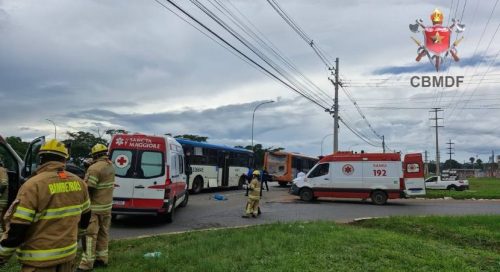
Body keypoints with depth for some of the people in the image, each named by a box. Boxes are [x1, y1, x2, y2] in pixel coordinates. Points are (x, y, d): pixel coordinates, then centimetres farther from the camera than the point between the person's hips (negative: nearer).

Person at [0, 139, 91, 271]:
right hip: (68, 253, 5)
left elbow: (17, 229, -16)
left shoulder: (33, 185, -17)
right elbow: (85, 217, 12)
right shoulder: (78, 182, 0)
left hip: (39, 260, -5)